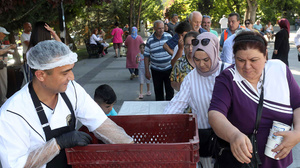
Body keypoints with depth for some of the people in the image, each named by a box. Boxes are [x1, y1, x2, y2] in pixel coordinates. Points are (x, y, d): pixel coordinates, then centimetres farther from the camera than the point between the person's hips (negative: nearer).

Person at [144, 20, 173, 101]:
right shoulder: (150, 40, -3)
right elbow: (146, 56, 1)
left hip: (169, 68, 0)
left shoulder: (169, 36, -1)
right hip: (156, 70, 0)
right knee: (158, 91, 9)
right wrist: (147, 71, -1)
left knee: (170, 90, 6)